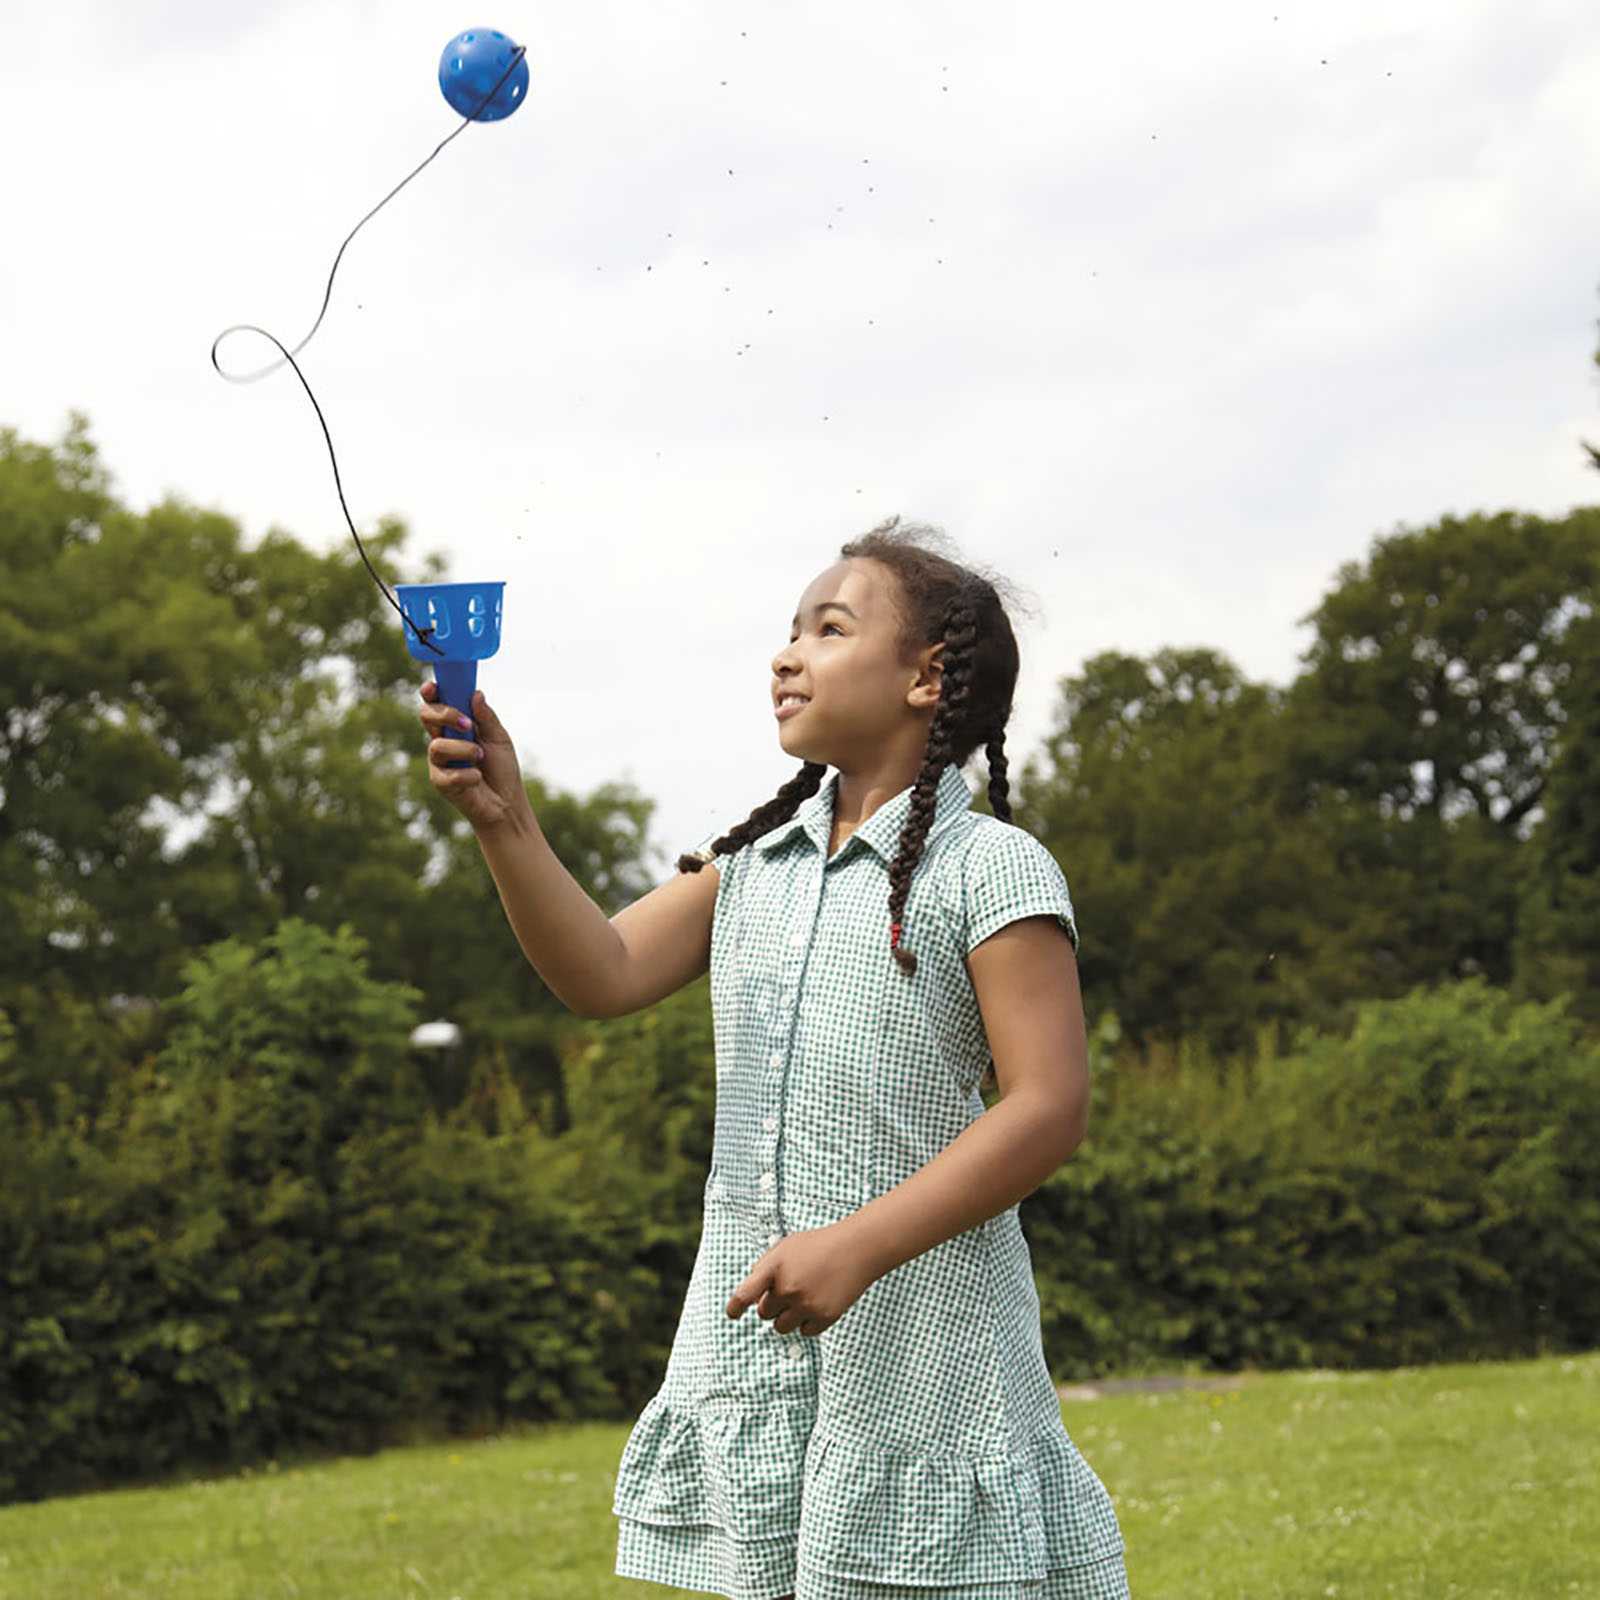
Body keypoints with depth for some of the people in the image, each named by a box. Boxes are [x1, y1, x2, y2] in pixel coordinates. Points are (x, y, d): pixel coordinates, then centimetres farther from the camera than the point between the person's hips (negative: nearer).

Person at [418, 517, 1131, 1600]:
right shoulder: (752, 863, 13)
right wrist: (504, 821, -9)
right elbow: (604, 976, 5)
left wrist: (857, 1246, -23)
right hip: (753, 1330, 6)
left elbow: (1051, 1109, -15)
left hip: (921, 1330, -6)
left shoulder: (993, 871, -8)